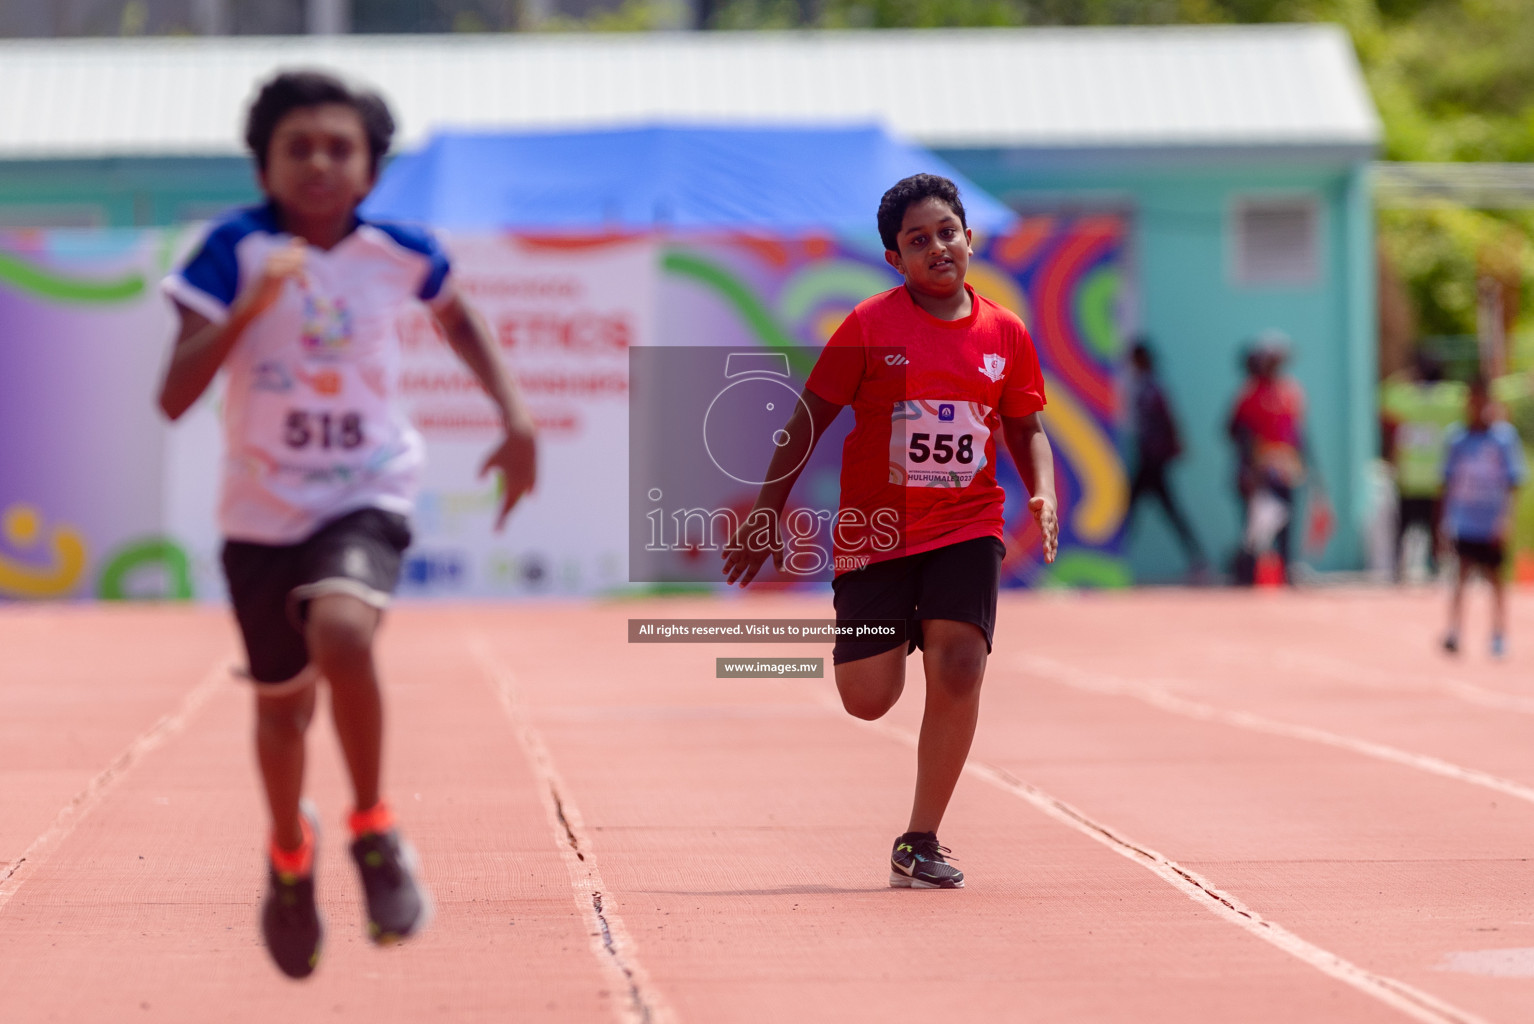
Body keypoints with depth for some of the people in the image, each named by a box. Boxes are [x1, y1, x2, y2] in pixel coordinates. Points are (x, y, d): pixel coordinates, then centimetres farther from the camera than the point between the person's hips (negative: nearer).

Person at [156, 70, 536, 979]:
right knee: (282, 703, 15)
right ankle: (291, 856, 47)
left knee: (341, 633, -32)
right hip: (263, 514, 1)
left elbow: (460, 320, 17)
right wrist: (248, 306, -32)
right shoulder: (237, 250, -13)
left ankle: (375, 832, -11)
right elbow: (174, 399, -19)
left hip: (368, 499, -1)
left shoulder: (401, 253, -7)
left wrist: (517, 420, 6)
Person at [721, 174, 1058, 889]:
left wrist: (1043, 496, -5)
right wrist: (767, 514, 0)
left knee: (959, 667, -18)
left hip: (967, 527, 1)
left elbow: (1026, 429, 14)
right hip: (876, 528, -1)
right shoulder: (870, 325, -5)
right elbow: (810, 418, 1)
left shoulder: (1005, 333, 3)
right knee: (868, 699, -3)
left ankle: (919, 843, -4)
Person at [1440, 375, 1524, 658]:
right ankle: (1453, 632, -12)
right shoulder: (1457, 438, 5)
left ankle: (1499, 636, 18)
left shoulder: (1504, 436, -2)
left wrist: (1505, 518, -11)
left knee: (1495, 578, 8)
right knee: (1461, 574, -8)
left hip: (1491, 525, -1)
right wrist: (1444, 517, 8)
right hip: (1462, 521, 1)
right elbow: (1448, 480, 11)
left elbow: (1513, 481, -3)